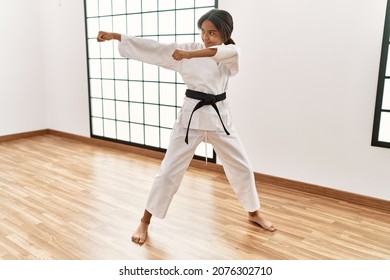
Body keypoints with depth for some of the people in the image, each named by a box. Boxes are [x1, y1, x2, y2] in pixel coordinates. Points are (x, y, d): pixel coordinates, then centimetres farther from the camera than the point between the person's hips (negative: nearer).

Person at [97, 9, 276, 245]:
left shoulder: (231, 53, -1)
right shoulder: (188, 49, -2)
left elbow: (229, 52, -27)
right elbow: (154, 48, -7)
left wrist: (190, 55, -36)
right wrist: (115, 36, -12)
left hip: (219, 116, 2)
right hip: (192, 116, -2)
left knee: (242, 168, 9)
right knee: (169, 172, -1)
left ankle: (254, 213, 34)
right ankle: (145, 222, 15)